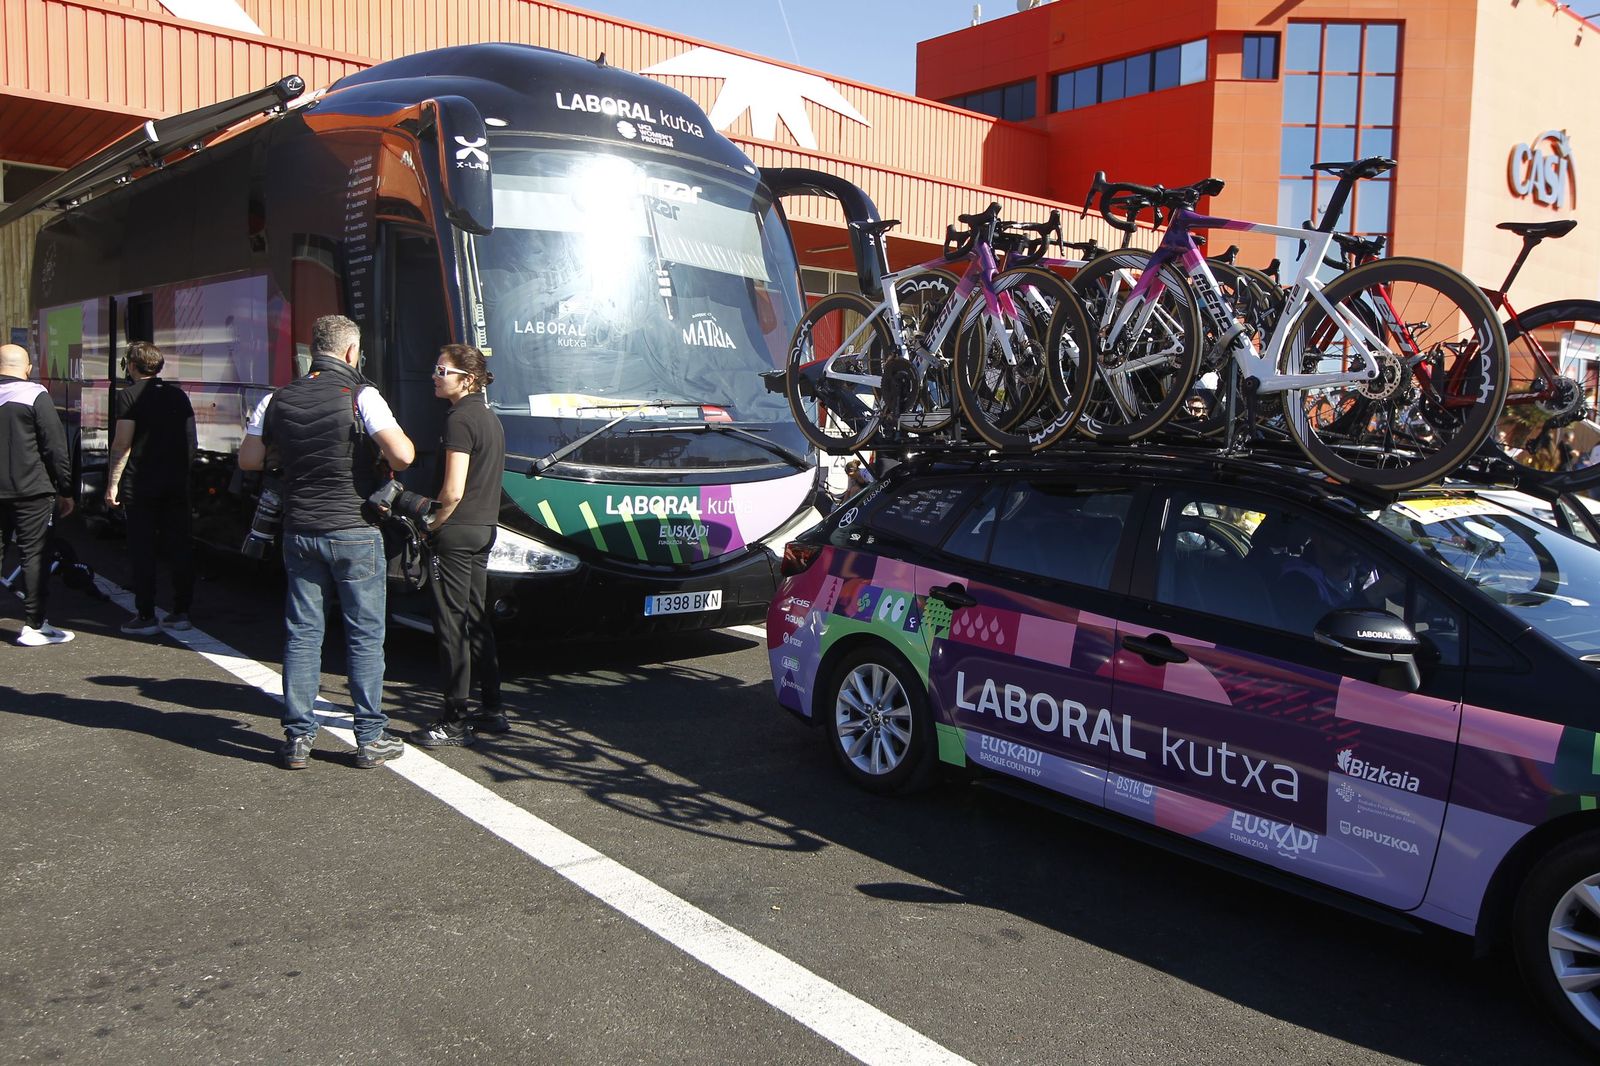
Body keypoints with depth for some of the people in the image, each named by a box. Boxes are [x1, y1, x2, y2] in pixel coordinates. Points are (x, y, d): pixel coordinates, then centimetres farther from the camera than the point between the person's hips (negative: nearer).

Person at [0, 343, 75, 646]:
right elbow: (56, 447, -10)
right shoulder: (35, 395, -7)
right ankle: (33, 626, 0)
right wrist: (65, 490, -4)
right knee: (33, 554, 0)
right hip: (31, 490, -5)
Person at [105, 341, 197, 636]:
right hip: (177, 483, 5)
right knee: (179, 547, 7)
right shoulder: (178, 395, 8)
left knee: (142, 550, 1)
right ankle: (181, 613, 10)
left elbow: (122, 443, -12)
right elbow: (192, 439, 10)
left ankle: (146, 617, 4)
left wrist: (113, 483, -7)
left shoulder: (128, 396, -7)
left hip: (140, 483, -4)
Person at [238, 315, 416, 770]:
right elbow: (402, 455, -21)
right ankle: (370, 738, 10)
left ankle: (298, 738, 14)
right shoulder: (360, 396, -10)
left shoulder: (277, 400, 5)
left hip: (299, 532, 5)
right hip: (354, 532, -5)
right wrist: (402, 442, 2)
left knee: (302, 634, 11)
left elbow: (249, 459, 11)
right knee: (365, 636, 4)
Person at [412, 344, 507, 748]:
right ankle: (492, 710, 21)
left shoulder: (460, 420, -14)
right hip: (485, 528, 10)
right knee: (476, 619, 15)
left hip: (457, 533, -9)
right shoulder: (491, 419, 14)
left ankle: (455, 721, 2)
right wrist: (429, 504, 18)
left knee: (451, 624, -3)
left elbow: (453, 491, -20)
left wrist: (431, 526, -6)